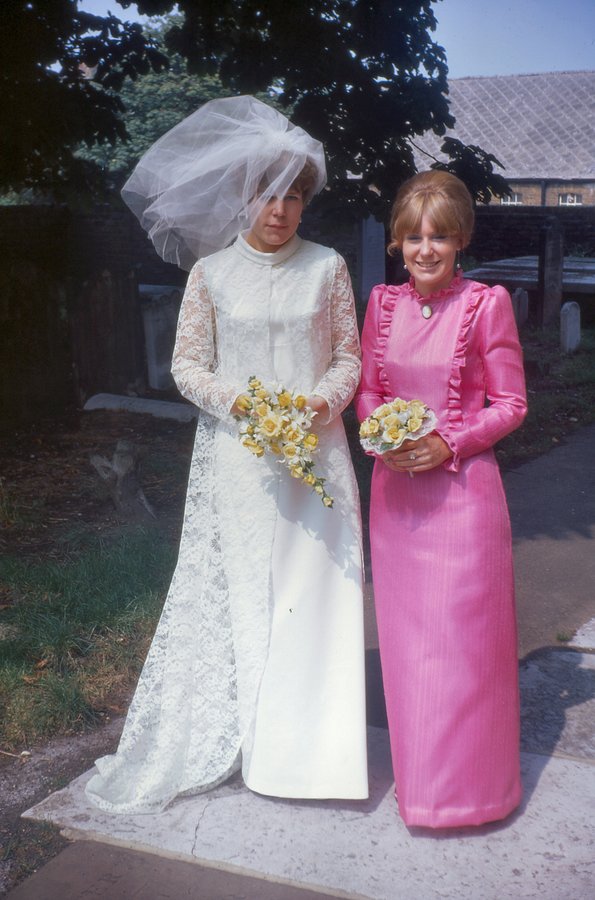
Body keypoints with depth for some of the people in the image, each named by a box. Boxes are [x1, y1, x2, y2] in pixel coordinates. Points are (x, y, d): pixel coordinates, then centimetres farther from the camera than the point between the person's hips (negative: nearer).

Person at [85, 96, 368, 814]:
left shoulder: (326, 267, 5)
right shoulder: (211, 273, 3)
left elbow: (349, 355, 8)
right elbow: (187, 364, 4)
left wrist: (322, 401, -11)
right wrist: (241, 402, -12)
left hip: (313, 452, 1)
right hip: (238, 458, 0)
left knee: (315, 588, 0)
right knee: (238, 592, 3)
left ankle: (311, 745, 10)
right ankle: (237, 739, 14)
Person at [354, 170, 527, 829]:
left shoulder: (486, 304, -8)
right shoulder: (383, 303, 5)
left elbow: (510, 403, -4)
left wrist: (448, 443, -17)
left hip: (461, 487, -4)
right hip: (394, 489, 5)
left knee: (459, 634, 2)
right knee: (404, 635, 13)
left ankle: (465, 782, 20)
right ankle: (415, 772, 30)